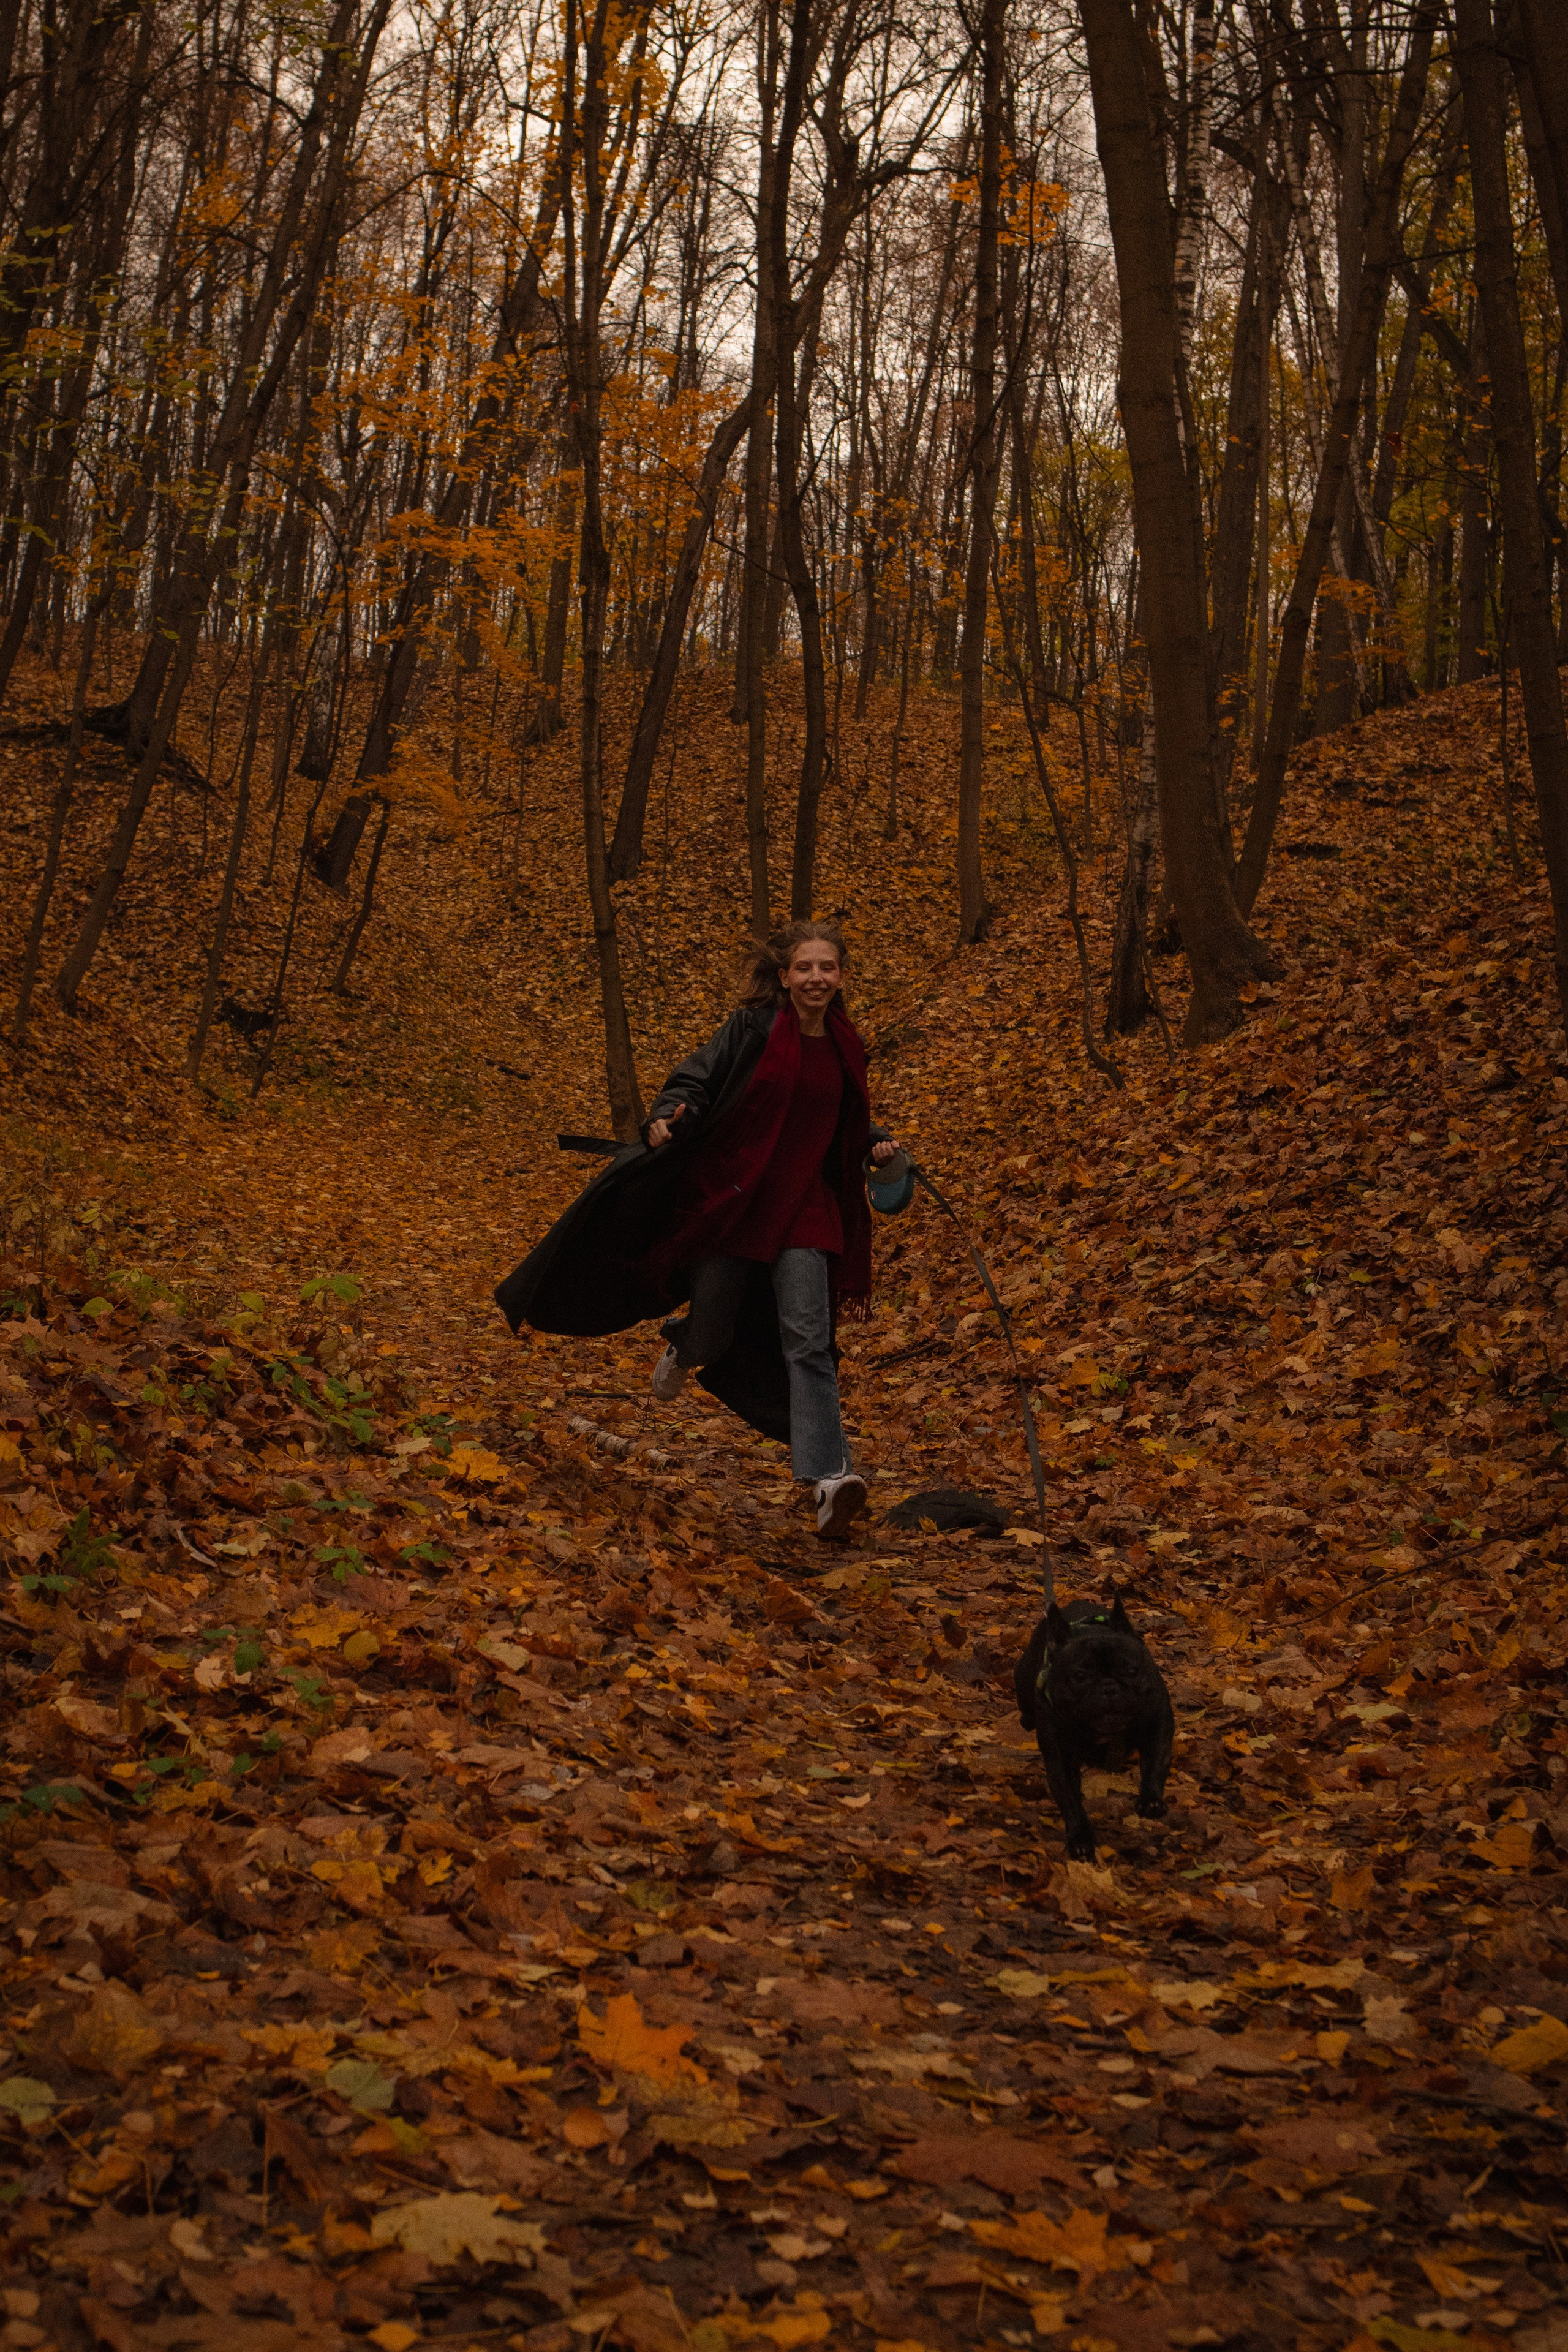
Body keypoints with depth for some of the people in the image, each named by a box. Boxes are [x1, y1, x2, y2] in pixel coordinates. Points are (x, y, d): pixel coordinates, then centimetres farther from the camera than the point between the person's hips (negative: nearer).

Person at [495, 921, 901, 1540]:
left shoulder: (844, 1046, 9)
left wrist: (878, 1144, 5)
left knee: (808, 1340, -10)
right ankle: (683, 1344, 47)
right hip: (728, 1198, -3)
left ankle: (828, 1477, -17)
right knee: (712, 1334, 7)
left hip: (801, 1210, 3)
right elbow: (695, 1082, -9)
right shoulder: (753, 1025, -6)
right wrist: (666, 1120, -29)